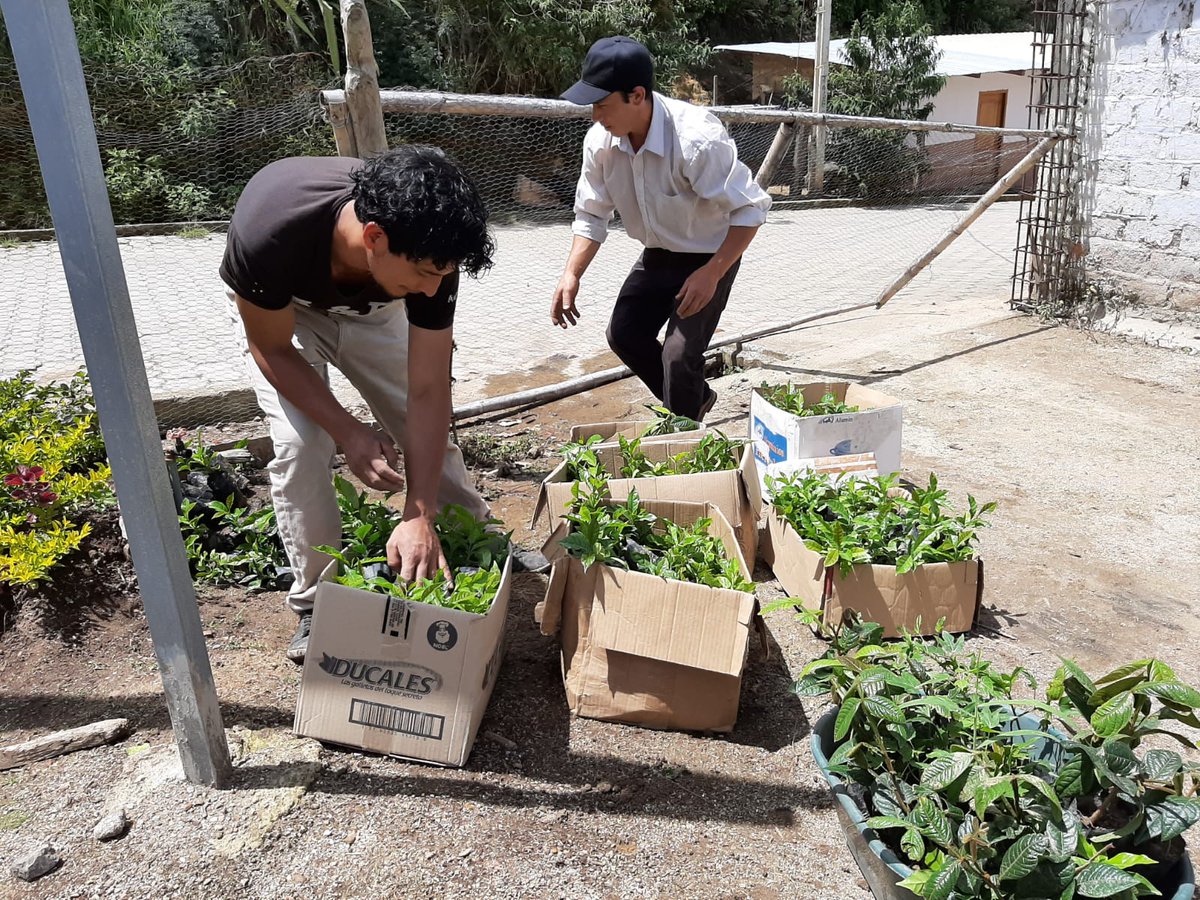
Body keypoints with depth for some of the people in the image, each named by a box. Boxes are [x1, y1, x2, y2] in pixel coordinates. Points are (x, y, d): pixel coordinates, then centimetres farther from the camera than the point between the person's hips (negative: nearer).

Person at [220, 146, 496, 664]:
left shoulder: (428, 251, -35)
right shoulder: (268, 233, -44)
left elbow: (428, 391, -31)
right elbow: (273, 348, -25)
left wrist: (419, 516, -35)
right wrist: (349, 433, -33)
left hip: (369, 306, 2)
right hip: (275, 308, -2)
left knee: (427, 432, -2)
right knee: (301, 445, -19)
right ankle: (317, 601, 1)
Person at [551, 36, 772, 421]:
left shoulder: (697, 139, -34)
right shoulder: (600, 142, -16)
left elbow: (750, 208, -27)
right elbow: (592, 215, -3)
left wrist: (711, 275, -32)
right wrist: (571, 275, -16)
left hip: (711, 256, -6)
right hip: (658, 254, 7)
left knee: (680, 354, -15)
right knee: (624, 334, 8)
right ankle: (694, 399, 30)